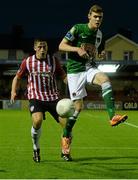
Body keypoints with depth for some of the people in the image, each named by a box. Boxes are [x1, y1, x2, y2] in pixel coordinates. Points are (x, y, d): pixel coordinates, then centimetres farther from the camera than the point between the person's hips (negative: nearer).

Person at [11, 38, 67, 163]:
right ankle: (36, 149, -4)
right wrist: (13, 91, -2)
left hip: (53, 97, 2)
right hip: (36, 97, -2)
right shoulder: (27, 62, 1)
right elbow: (17, 77, 13)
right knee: (37, 120, -30)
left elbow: (64, 76, 10)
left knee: (66, 123, -9)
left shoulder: (54, 60, 3)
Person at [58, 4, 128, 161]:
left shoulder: (99, 34, 9)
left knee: (105, 79, -30)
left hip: (90, 68, 4)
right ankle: (66, 138, 13)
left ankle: (113, 117, -37)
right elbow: (61, 46, -8)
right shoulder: (77, 29, -7)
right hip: (75, 70, -4)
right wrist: (78, 49, -23)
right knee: (78, 107, -6)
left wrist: (102, 55, -1)